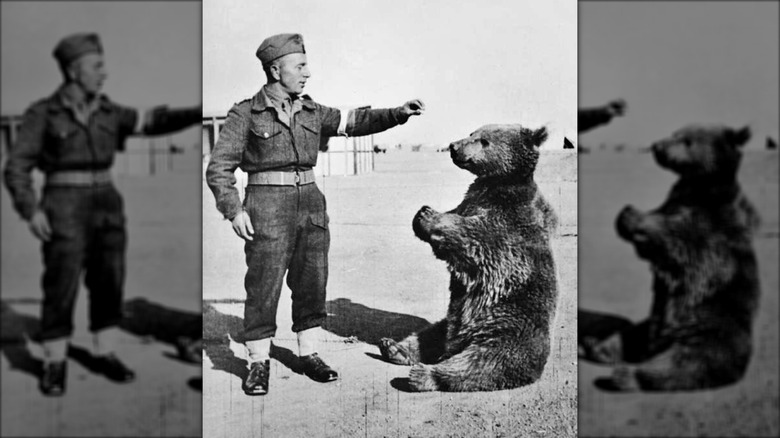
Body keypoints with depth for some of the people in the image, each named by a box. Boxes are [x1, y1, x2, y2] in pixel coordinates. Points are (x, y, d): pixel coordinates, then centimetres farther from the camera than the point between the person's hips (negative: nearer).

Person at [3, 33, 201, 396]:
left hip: (105, 205, 5)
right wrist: (30, 211, -18)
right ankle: (55, 365, 10)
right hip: (65, 208, -5)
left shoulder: (106, 113, 8)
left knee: (108, 283, 6)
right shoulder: (42, 113, -6)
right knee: (61, 287, -4)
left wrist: (200, 113, -7)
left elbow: (154, 122, 5)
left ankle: (105, 355, 19)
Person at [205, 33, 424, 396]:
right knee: (263, 287, -3)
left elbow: (355, 122, 7)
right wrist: (233, 210, -17)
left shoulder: (311, 112, 11)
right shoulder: (245, 114, -4)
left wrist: (397, 114, -6)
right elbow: (219, 167, -5)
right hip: (267, 207, -5)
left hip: (311, 204, 5)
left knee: (312, 283, 8)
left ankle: (309, 355, 21)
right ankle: (258, 364, 8)